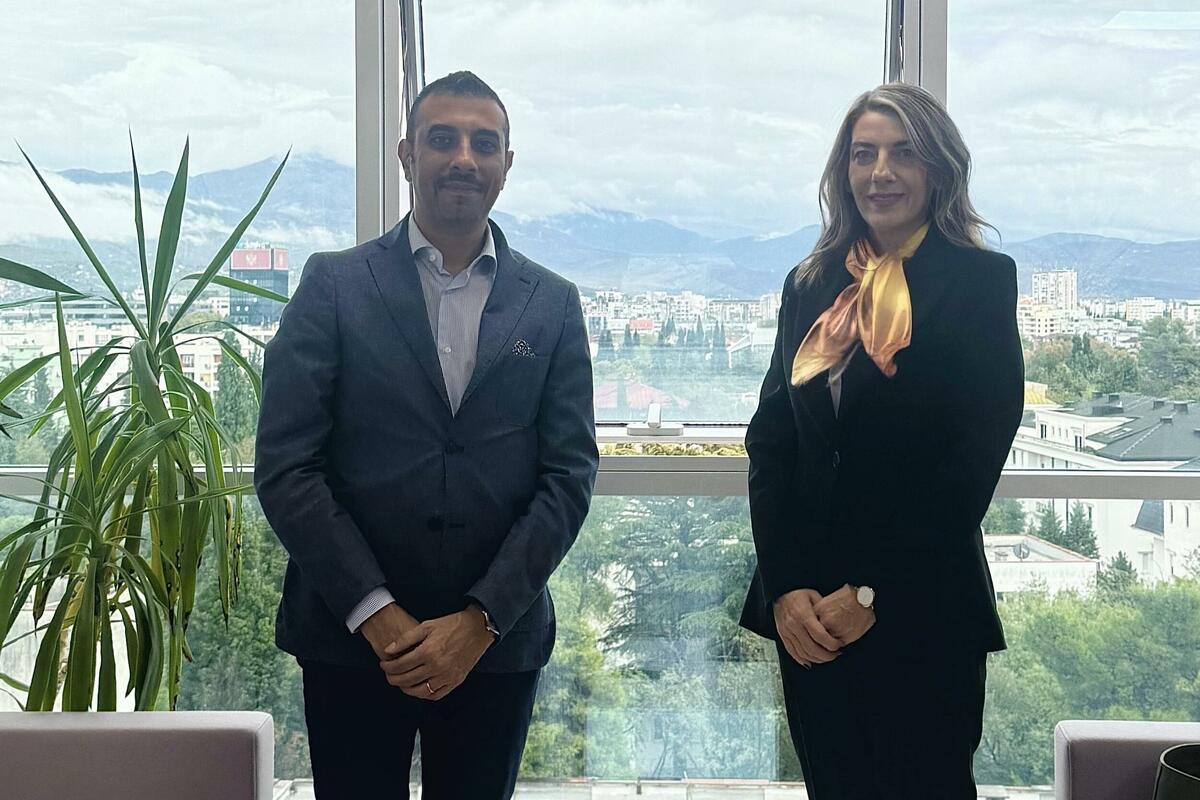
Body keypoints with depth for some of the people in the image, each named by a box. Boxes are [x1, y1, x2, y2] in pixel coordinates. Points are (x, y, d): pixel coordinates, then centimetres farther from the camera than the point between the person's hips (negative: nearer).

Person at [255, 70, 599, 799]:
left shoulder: (552, 304, 5)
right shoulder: (334, 285, 0)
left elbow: (570, 474, 0)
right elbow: (285, 465, -5)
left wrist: (480, 620, -9)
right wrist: (377, 614, -12)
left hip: (499, 642, 2)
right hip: (351, 637, -1)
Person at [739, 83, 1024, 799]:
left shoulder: (981, 281, -3)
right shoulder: (810, 286, 9)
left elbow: (976, 454, -10)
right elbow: (769, 438, 4)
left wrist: (873, 592, -12)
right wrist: (786, 587, -8)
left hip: (922, 611, -4)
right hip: (806, 609, 4)